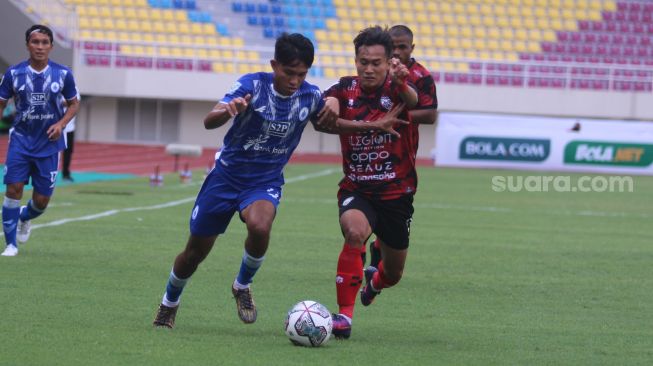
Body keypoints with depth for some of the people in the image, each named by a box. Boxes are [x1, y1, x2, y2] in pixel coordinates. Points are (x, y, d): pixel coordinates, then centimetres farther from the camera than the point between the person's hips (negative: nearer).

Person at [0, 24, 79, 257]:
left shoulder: (63, 74, -3)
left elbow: (74, 104, 9)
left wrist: (61, 123, -9)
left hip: (49, 143, 1)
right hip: (20, 140, -1)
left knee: (42, 199, 2)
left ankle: (24, 218, 38)